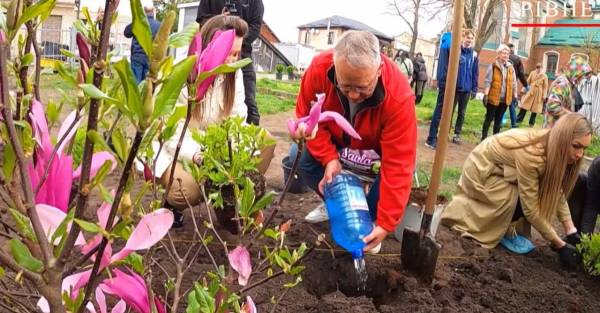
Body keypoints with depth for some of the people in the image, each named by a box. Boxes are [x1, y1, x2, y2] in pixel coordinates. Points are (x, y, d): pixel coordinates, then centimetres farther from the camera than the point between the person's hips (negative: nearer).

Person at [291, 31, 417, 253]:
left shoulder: (398, 96, -40)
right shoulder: (319, 69, -33)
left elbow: (398, 165, -38)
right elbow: (307, 116, -17)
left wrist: (386, 223, -39)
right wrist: (329, 158, -30)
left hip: (378, 147, -2)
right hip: (334, 140, 3)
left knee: (399, 169, -30)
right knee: (299, 155, -19)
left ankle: (369, 217, 1)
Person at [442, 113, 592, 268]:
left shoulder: (551, 146, -12)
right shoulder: (531, 154, -35)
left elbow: (558, 194, -4)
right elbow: (531, 209, -29)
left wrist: (571, 231, -13)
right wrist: (560, 244, -22)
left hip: (499, 169, 8)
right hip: (480, 170, -8)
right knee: (525, 201, -23)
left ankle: (508, 229, 7)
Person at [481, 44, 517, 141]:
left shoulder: (511, 68, 9)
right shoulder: (493, 66, -5)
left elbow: (513, 83, 12)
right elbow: (488, 81, -10)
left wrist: (515, 96, 9)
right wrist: (486, 94, -17)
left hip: (505, 99, 4)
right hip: (493, 98, -4)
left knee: (499, 120, 12)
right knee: (489, 119, 3)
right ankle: (484, 138, 11)